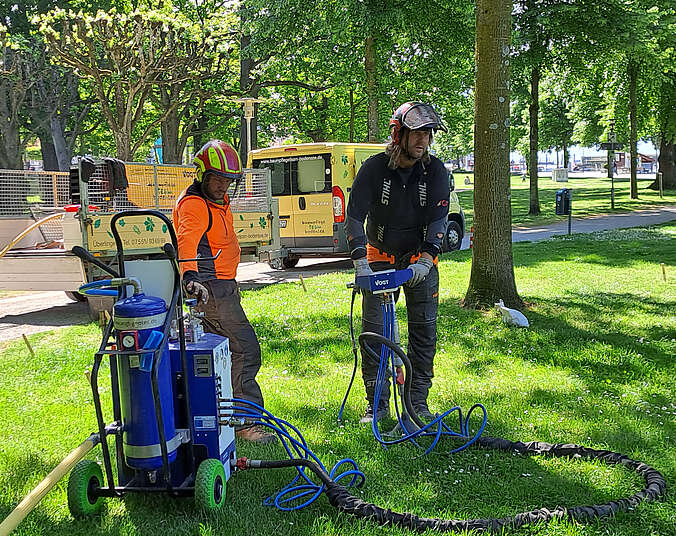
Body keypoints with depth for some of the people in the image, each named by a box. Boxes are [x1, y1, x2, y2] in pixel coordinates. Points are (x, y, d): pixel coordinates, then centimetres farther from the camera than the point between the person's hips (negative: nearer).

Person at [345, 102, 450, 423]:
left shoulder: (435, 171, -9)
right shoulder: (374, 168, -13)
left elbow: (438, 219, -14)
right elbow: (354, 216, -17)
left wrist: (425, 261, -29)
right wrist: (360, 262, -29)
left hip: (421, 260, 1)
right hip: (380, 258, -1)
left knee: (424, 329, 1)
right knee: (373, 330, -4)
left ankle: (418, 401, 14)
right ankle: (377, 403, 8)